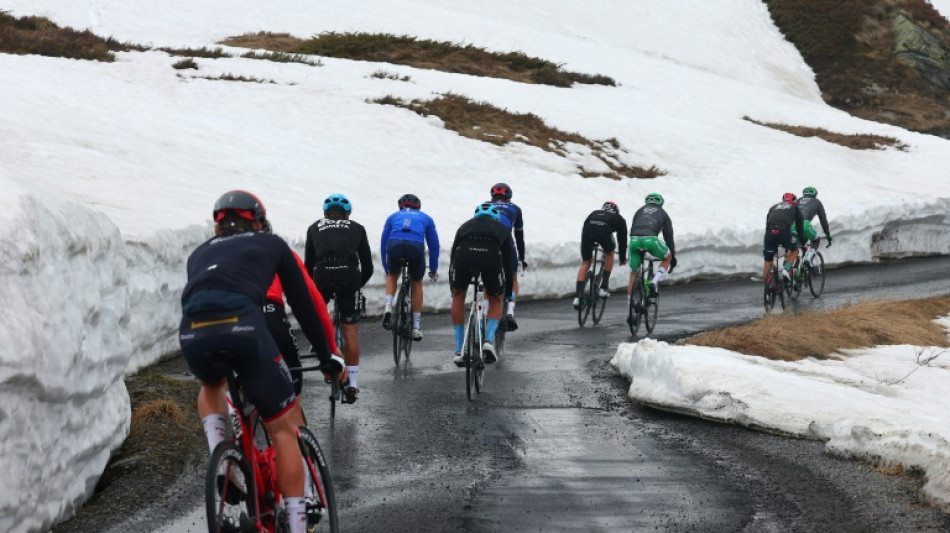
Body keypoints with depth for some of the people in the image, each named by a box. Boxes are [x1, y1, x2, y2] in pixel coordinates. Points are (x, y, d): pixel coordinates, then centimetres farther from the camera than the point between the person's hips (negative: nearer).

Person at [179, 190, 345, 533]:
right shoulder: (271, 244, 29)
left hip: (192, 332, 3)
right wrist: (327, 356, 40)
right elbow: (302, 304, 30)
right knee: (283, 429, 11)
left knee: (212, 386, 38)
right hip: (243, 325, -3)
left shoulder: (200, 253, 35)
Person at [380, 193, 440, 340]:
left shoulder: (393, 217, 33)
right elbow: (434, 245, 34)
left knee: (392, 276, 31)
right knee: (417, 283, 23)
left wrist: (386, 268, 44)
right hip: (416, 246, 0)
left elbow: (383, 244, 35)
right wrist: (433, 270, 43)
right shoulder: (425, 218, 32)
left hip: (394, 245, 1)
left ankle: (388, 307, 6)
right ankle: (416, 327, 20)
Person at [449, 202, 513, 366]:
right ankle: (489, 340, 2)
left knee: (459, 295, 27)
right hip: (491, 254, -1)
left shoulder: (465, 226, 39)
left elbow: (453, 256, 39)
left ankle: (459, 351, 22)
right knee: (495, 300, 26)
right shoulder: (502, 228, 36)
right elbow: (508, 260, 38)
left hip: (464, 253, 1)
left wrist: (452, 288, 49)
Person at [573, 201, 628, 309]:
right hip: (604, 231, -2)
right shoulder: (619, 219, 35)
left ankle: (577, 296, 5)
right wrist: (623, 258, 49)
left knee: (585, 263, 17)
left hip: (587, 231, 2)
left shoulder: (594, 213, 40)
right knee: (609, 254, 29)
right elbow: (622, 238, 38)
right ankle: (604, 287, 22)